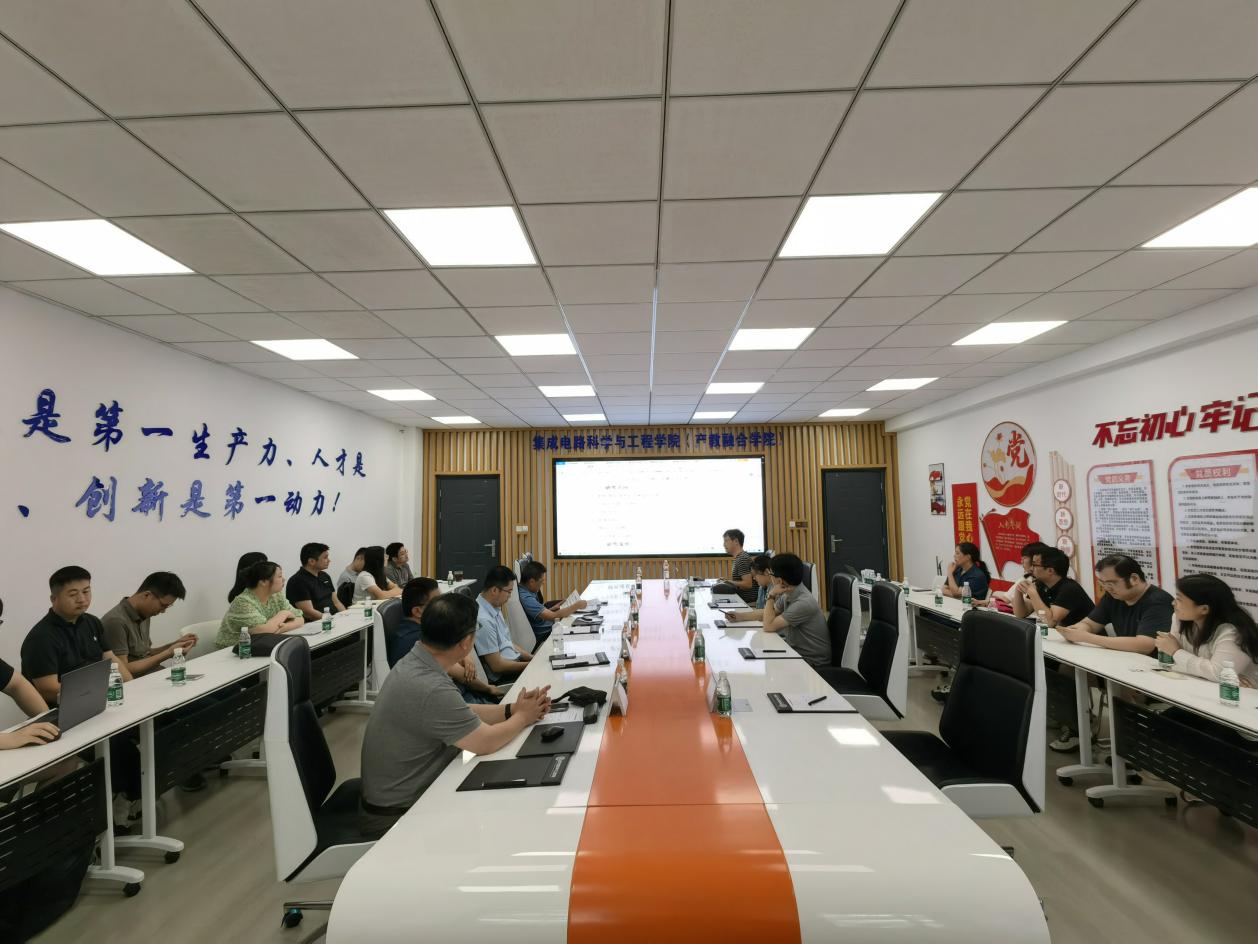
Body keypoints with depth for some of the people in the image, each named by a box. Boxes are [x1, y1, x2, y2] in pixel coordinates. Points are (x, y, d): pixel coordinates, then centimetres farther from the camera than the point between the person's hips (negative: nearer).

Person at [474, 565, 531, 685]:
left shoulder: (494, 609, 6)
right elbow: (497, 665, -19)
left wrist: (532, 658, 7)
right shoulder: (483, 621, -23)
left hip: (515, 662, 9)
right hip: (503, 678, -9)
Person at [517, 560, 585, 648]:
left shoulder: (529, 591, 3)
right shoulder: (525, 598, -27)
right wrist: (577, 606, -20)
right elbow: (552, 616, -30)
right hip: (543, 638, -9)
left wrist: (552, 608, 2)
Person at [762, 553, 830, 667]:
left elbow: (769, 627, -25)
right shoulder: (788, 593, -2)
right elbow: (771, 614, 14)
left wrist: (771, 596, -18)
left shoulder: (804, 603, -27)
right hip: (795, 650, 7)